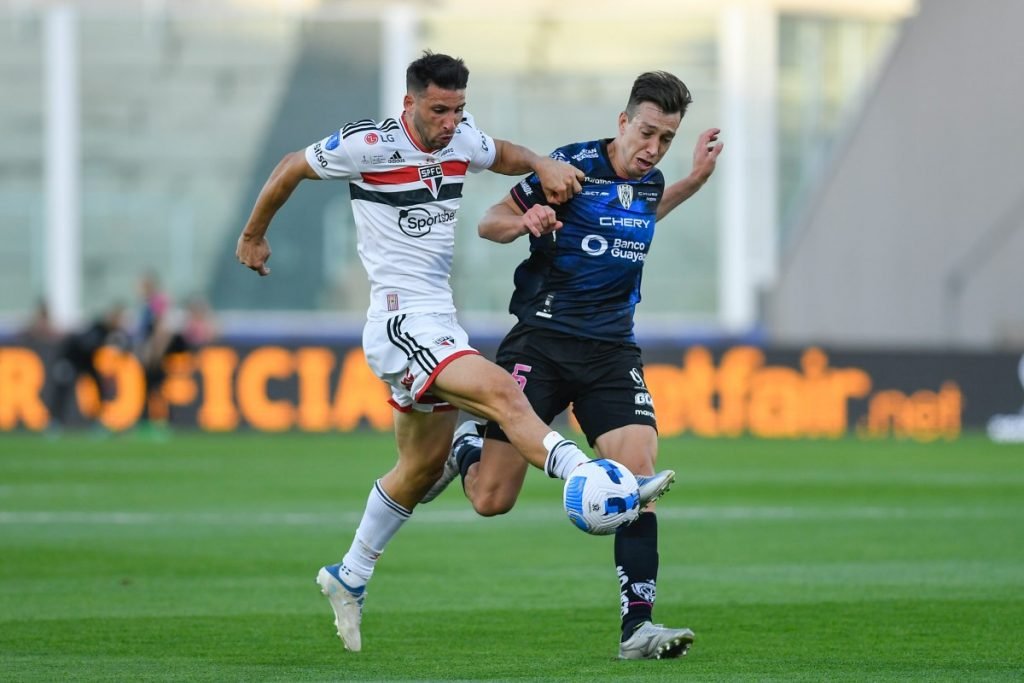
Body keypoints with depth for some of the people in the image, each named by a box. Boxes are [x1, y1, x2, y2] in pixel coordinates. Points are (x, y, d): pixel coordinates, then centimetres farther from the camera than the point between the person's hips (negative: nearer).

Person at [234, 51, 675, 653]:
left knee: (425, 464, 19)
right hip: (401, 325, -9)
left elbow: (504, 155, 27)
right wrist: (254, 236, 16)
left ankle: (350, 578, 34)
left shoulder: (460, 139, 6)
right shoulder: (370, 145, -12)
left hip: (440, 324, 9)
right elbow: (292, 169, 3)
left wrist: (544, 166, 4)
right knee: (500, 391, -29)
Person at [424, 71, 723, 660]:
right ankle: (462, 447, 31)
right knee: (492, 500, -6)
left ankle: (638, 625, -15)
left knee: (639, 471, -17)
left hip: (613, 351, 4)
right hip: (542, 341, -4)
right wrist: (524, 221, -25)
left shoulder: (650, 181, 9)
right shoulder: (572, 166, -9)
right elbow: (489, 223, -3)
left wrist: (697, 179, 22)